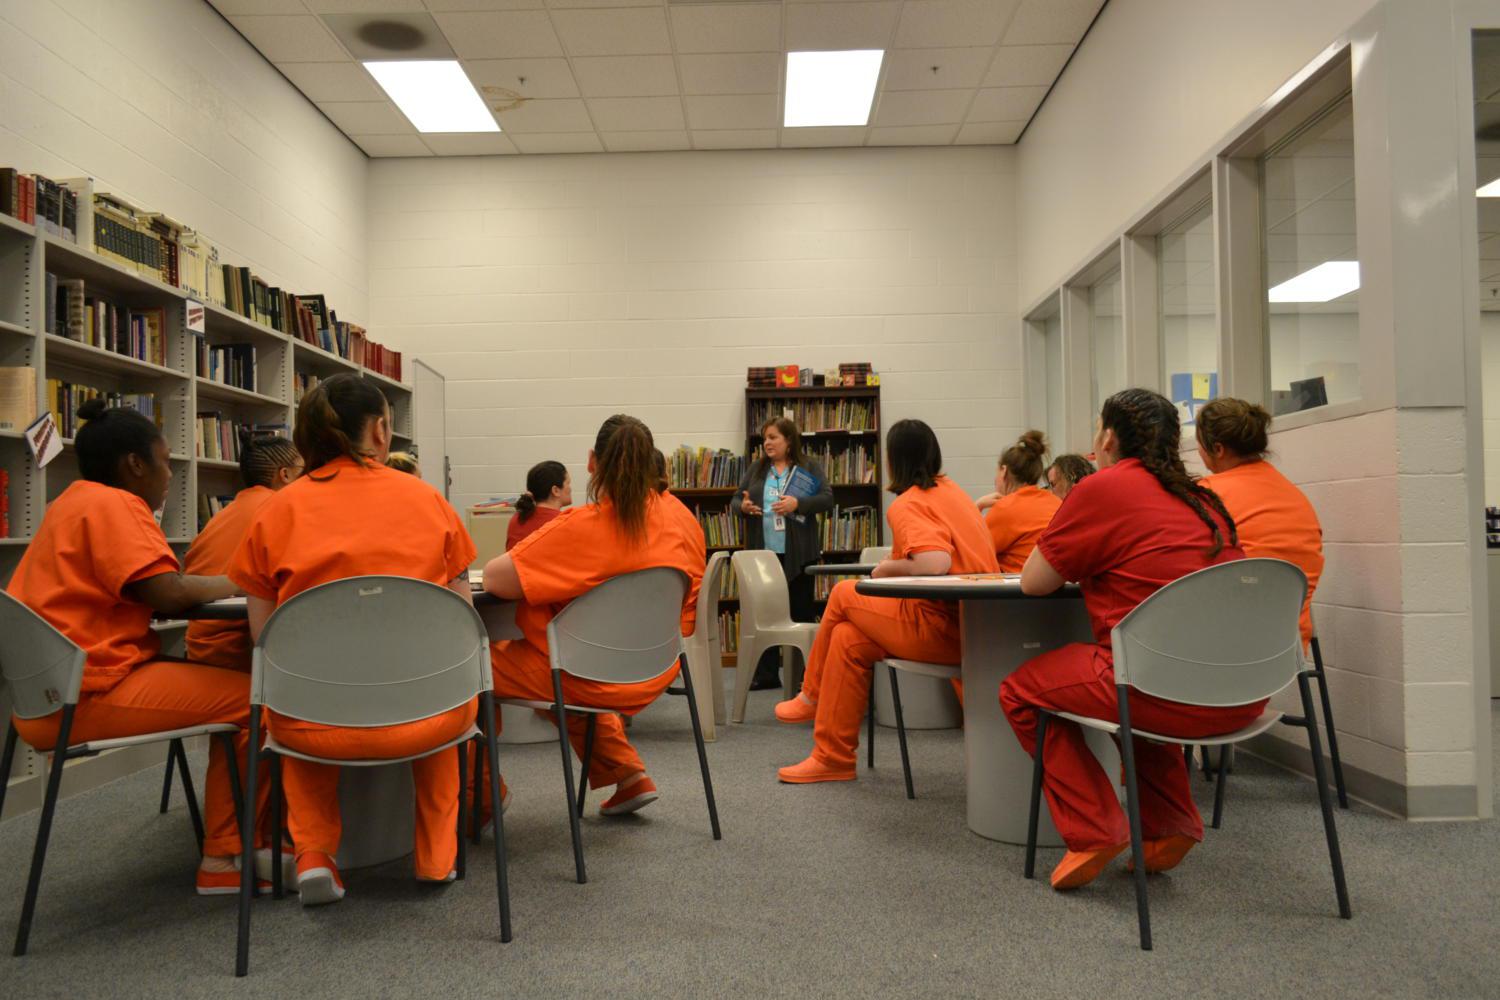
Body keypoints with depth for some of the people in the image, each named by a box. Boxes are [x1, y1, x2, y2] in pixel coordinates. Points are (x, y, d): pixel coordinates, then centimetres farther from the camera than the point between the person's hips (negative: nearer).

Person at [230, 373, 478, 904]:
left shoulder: (279, 508, 2)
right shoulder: (426, 498, 3)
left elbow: (262, 634, 4)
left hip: (313, 725, 0)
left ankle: (314, 855, 24)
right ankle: (436, 854, 36)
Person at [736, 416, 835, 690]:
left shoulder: (809, 468, 2)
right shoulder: (755, 469, 13)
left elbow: (827, 497, -8)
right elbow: (736, 500, 14)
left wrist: (798, 503, -22)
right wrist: (743, 506, -9)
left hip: (798, 553, -3)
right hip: (763, 552, 3)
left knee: (801, 611, 5)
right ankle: (766, 673, 11)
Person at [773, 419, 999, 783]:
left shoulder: (908, 504, -12)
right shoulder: (952, 490, 15)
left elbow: (934, 565, -29)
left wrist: (889, 567, -10)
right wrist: (898, 563, 17)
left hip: (940, 629, -8)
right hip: (974, 626, 8)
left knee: (844, 595, 11)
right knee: (848, 638, 15)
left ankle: (813, 696, 30)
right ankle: (833, 757, 21)